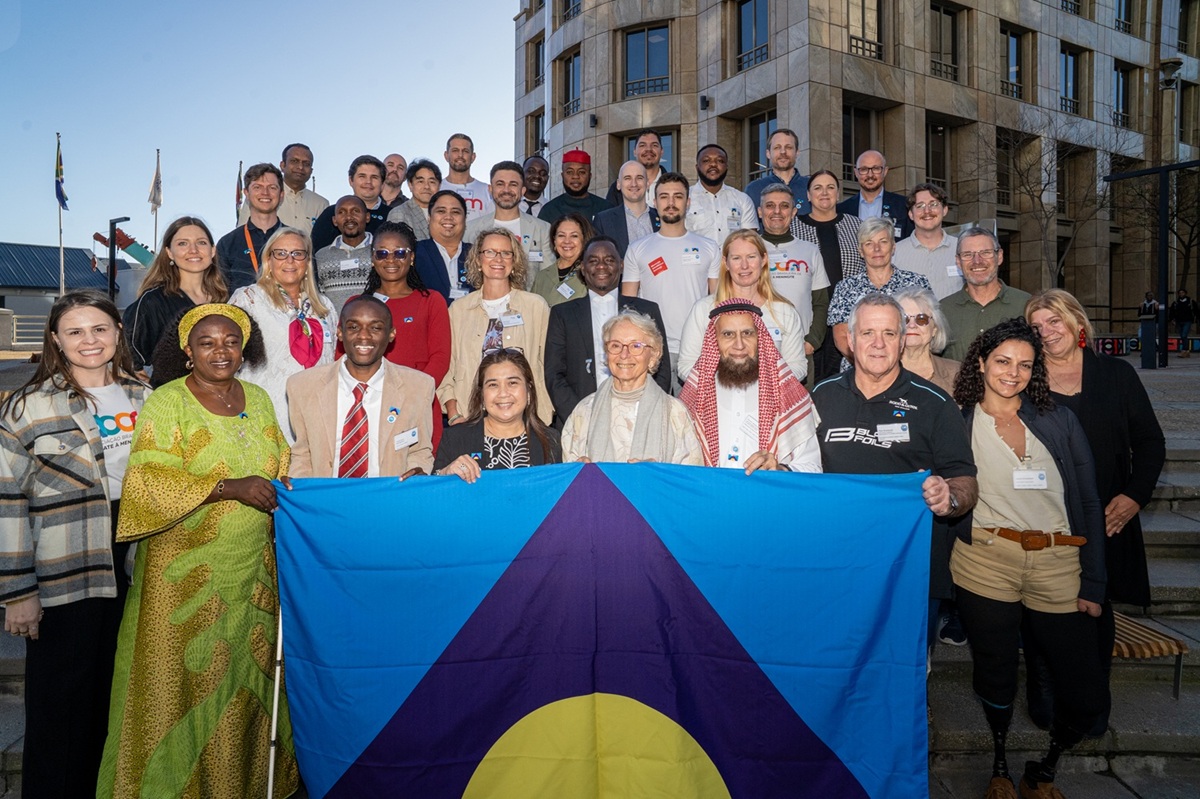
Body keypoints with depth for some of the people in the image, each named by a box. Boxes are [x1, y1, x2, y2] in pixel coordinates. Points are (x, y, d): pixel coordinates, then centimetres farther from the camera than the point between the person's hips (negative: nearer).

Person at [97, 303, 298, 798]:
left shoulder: (259, 399, 8)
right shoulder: (165, 404, -7)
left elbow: (281, 463, 16)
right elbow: (147, 483, -16)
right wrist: (229, 488, -24)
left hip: (253, 570, 5)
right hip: (186, 574, -4)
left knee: (248, 679, 12)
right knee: (187, 683, 4)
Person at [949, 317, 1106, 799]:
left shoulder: (1058, 420, 9)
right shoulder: (957, 423, 4)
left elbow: (1089, 504, 8)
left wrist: (1093, 584, 4)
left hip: (1058, 563, 2)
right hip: (986, 562, -2)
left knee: (1084, 695, 3)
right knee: (996, 678, 9)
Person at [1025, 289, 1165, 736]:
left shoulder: (1116, 375, 6)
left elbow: (1150, 442, 9)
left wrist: (1134, 496, -4)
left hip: (1105, 520, 1)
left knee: (1096, 611, 11)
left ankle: (1093, 706, 27)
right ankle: (1044, 699, 21)